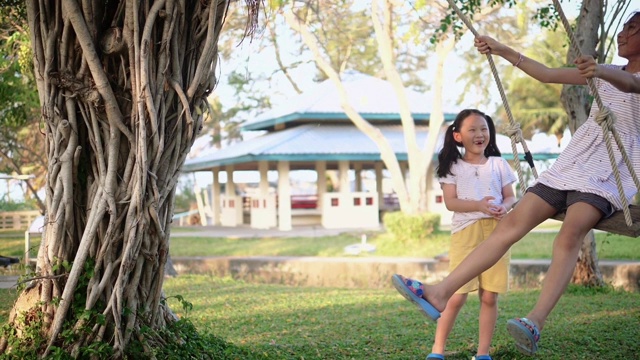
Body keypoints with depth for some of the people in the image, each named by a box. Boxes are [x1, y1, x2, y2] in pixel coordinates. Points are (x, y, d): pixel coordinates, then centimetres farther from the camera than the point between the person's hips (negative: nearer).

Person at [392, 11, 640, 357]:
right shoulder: (605, 73, 20)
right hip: (571, 163, 6)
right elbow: (547, 74, 23)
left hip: (609, 172, -6)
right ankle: (441, 292, -13)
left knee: (571, 232, -34)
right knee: (511, 224, -8)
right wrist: (504, 51, 15)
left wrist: (600, 71, -48)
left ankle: (535, 323, -45)